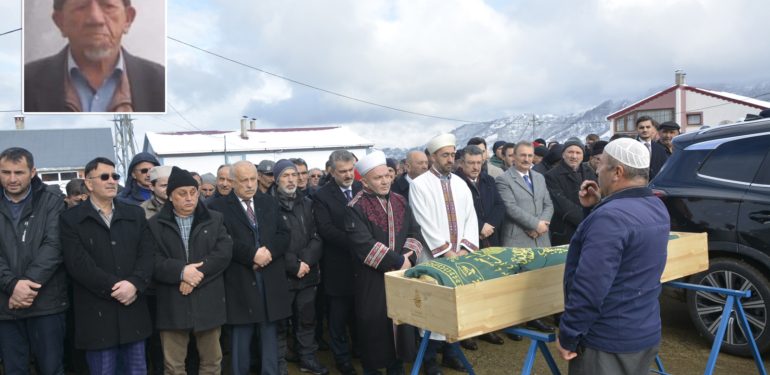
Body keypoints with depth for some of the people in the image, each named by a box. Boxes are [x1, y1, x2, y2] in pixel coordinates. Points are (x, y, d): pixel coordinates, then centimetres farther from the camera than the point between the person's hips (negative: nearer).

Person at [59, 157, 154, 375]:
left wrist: (134, 284, -15)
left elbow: (147, 254, 3)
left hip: (133, 314, 3)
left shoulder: (135, 214, 12)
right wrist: (114, 289, -15)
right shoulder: (71, 220, 0)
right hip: (97, 316, -3)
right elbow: (78, 263, -11)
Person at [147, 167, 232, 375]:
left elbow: (224, 252, -6)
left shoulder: (215, 220, 7)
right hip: (172, 306, -1)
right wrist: (181, 271, -20)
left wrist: (196, 274, -16)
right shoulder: (155, 225, 5)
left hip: (208, 303, 1)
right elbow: (153, 260, -7)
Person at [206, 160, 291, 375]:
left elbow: (285, 234, 5)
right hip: (240, 283, -4)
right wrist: (253, 254, -20)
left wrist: (268, 251, -13)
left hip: (271, 282, 4)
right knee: (239, 340, 7)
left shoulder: (270, 203, 12)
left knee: (270, 336, 13)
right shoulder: (218, 207, -3)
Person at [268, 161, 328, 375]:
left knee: (307, 319, 13)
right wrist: (294, 265, -13)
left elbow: (317, 237, 3)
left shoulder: (307, 204, 9)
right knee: (281, 322, 5)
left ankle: (307, 357, 29)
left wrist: (305, 260, -12)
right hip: (281, 275, -4)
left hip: (307, 274, 4)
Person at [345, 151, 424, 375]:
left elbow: (415, 232, 7)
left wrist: (408, 255, -12)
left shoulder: (400, 202, 9)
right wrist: (397, 260, -17)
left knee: (402, 321, 9)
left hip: (402, 276, 5)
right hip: (372, 280, -5)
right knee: (374, 325, 4)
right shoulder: (356, 208, -9)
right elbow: (364, 245, -19)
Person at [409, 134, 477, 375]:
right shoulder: (420, 185, -5)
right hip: (434, 258, -5)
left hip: (460, 257, 5)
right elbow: (425, 224, -11)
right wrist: (447, 252, -12)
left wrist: (465, 248, -6)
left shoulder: (460, 184, 11)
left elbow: (470, 217, 7)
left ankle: (450, 353, 24)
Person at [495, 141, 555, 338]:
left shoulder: (539, 178, 18)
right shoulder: (504, 180, -5)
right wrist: (535, 224, -14)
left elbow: (548, 205, 13)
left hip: (540, 239, 6)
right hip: (516, 241, -6)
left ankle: (534, 318, 23)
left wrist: (541, 224, -6)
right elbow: (511, 208, -14)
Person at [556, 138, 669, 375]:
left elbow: (589, 289, -29)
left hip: (607, 344, -9)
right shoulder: (657, 208, 5)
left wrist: (567, 337, -18)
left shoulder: (611, 216, -25)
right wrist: (593, 208, 5)